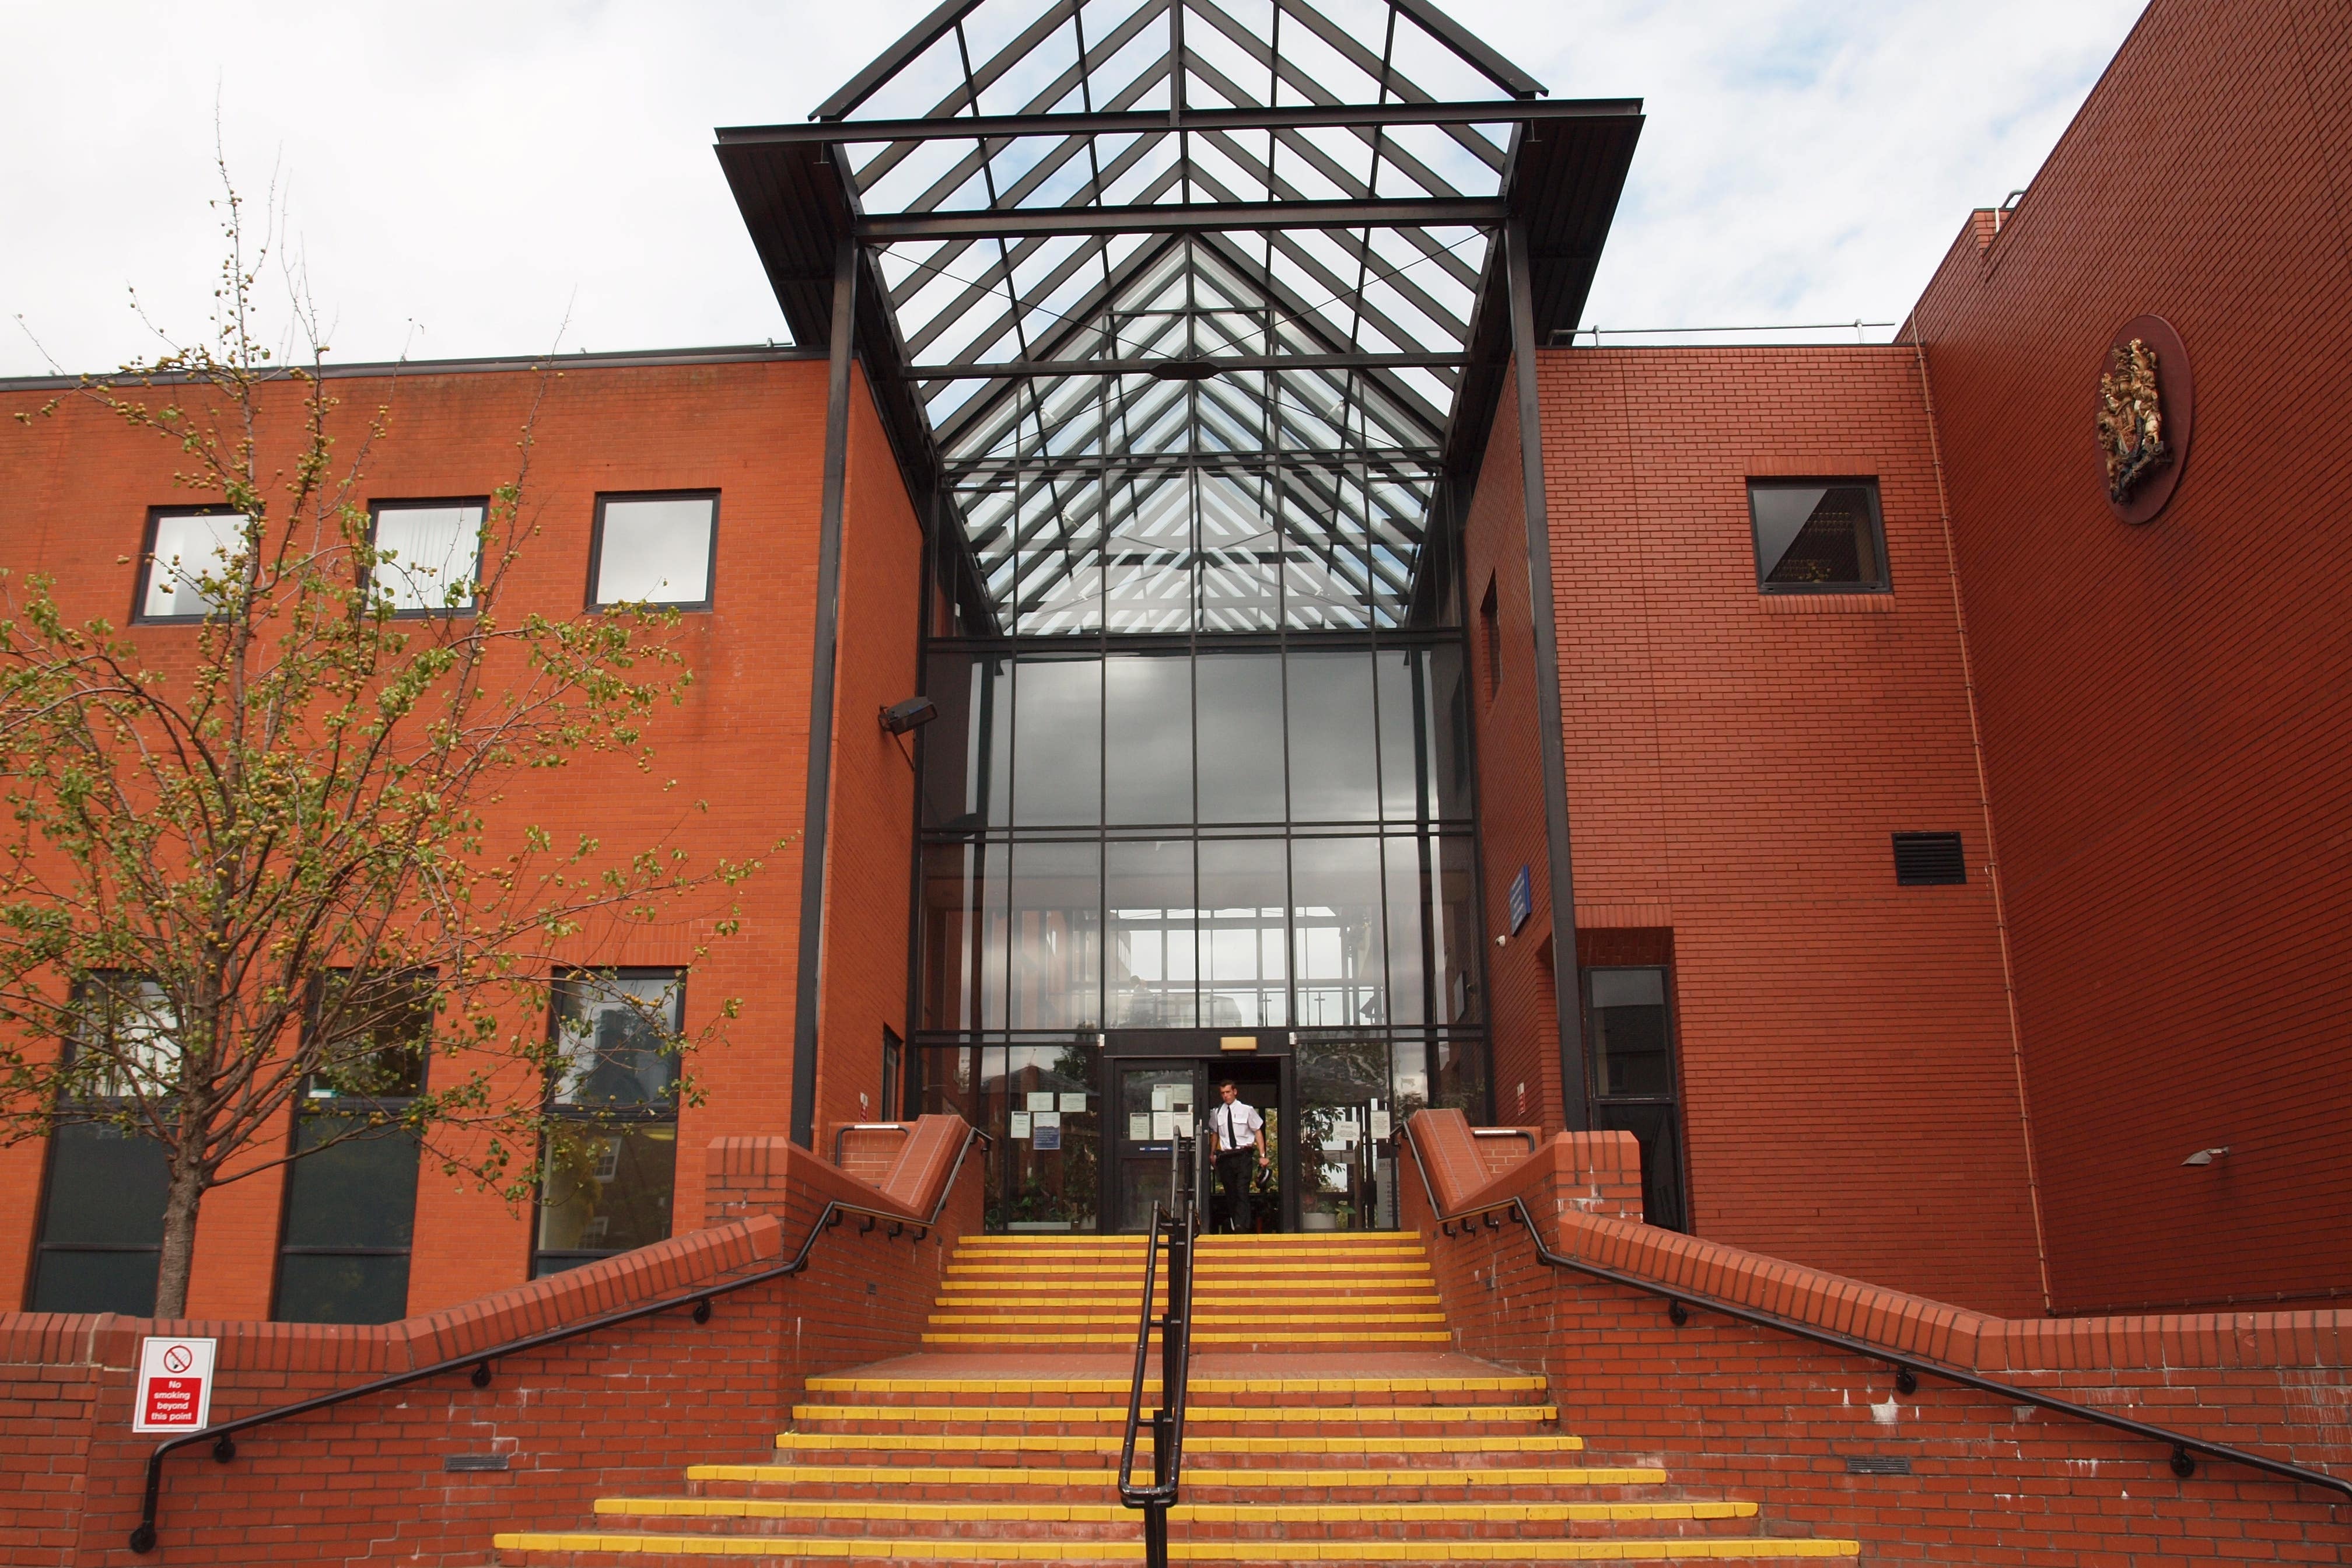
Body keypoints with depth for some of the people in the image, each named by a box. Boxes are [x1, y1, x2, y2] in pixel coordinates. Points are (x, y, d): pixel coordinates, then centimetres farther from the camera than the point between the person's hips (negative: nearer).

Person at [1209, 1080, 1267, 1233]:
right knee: (1230, 1193, 7)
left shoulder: (1246, 1110, 1)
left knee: (1242, 1191, -14)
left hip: (1243, 1156, -3)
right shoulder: (1217, 1113, 8)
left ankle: (1241, 1225, -20)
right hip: (1225, 1156, 3)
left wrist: (1262, 1155, -2)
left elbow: (1258, 1132, 4)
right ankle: (1232, 1224, 15)